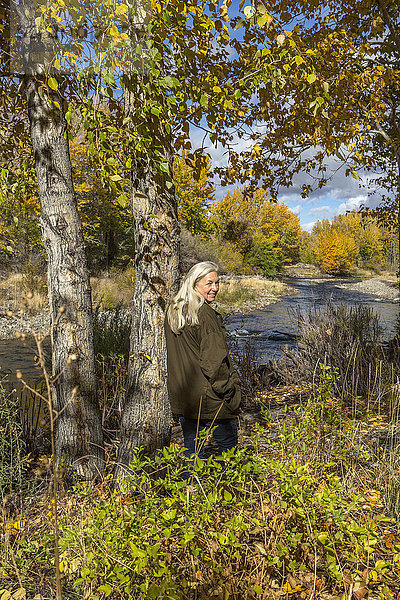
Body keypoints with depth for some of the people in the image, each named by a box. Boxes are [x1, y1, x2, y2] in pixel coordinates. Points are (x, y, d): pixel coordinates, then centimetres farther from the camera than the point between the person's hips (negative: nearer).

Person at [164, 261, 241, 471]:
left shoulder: (172, 311, 7)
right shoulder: (205, 314, -18)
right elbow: (213, 359, -21)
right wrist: (227, 388, -10)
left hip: (181, 396, 8)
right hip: (209, 398, -7)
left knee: (191, 447, 17)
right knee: (227, 445, 9)